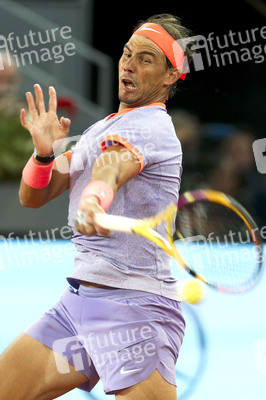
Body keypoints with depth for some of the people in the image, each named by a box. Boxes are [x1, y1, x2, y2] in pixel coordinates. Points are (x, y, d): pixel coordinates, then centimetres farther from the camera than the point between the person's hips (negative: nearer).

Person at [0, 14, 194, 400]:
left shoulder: (151, 126, -10)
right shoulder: (99, 130, 19)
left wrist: (93, 200, -57)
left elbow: (111, 168, -34)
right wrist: (44, 151, -3)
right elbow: (32, 196, 18)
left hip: (132, 306, -9)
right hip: (77, 299, 9)